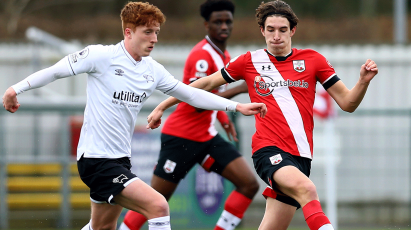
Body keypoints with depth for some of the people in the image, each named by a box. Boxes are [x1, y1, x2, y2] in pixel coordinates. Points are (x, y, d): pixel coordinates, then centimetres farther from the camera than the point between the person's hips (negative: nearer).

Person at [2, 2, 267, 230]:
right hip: (96, 159, -8)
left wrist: (237, 106, 11)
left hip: (120, 160, 8)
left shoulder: (153, 70, 8)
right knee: (158, 206, -21)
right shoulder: (102, 56, -12)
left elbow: (191, 94, 15)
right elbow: (56, 70, -8)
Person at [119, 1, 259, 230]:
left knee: (249, 184, -6)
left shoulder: (224, 56, 10)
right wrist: (238, 89, -27)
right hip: (181, 137, -8)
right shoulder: (202, 55, -18)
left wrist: (224, 118, 10)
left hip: (208, 137, 8)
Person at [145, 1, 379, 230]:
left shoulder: (312, 60, 9)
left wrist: (364, 81, -9)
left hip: (300, 156, 3)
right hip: (269, 150, -3)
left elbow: (347, 103, 11)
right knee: (306, 188, -34)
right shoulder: (249, 61, 8)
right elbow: (207, 83, 20)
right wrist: (162, 106, 23)